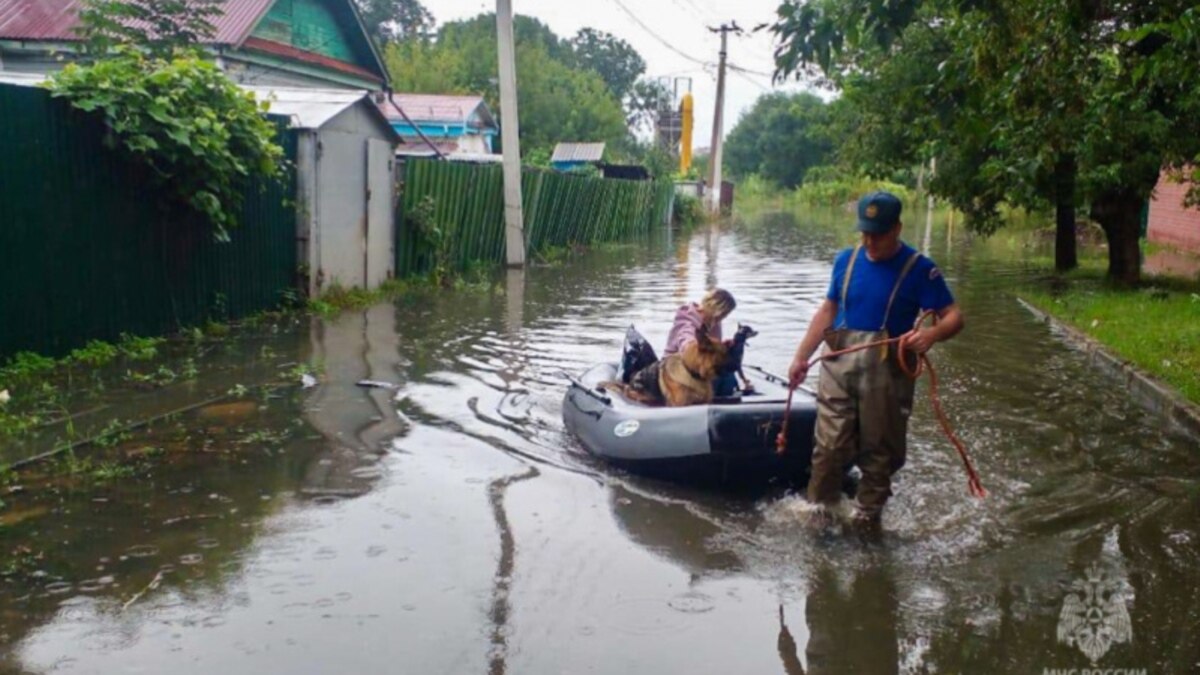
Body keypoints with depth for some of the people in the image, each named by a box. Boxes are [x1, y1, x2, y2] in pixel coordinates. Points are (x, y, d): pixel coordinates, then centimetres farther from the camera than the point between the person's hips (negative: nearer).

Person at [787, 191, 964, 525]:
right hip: (839, 365, 3)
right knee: (829, 447, 2)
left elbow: (954, 316, -9)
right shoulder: (846, 259, 7)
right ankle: (818, 512, 15)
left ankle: (867, 518, 22)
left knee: (879, 451, 8)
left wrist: (932, 333, -31)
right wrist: (801, 356, 10)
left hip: (887, 372, -3)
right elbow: (828, 311, 14)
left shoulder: (919, 268, -6)